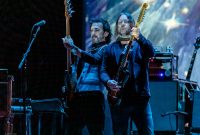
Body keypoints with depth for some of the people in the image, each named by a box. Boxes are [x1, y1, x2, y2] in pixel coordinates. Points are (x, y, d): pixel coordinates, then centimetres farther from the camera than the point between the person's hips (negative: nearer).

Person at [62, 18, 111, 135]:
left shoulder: (106, 49, -1)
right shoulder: (90, 49, 24)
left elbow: (95, 60, -22)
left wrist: (73, 47, -31)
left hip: (94, 96, -8)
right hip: (78, 95, 8)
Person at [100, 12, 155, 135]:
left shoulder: (140, 44, 9)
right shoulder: (111, 48, 14)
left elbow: (151, 53, -13)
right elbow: (104, 70, 8)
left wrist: (139, 38, -30)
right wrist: (108, 82, -13)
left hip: (140, 96, -1)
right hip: (118, 98, 1)